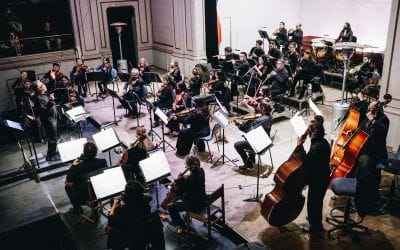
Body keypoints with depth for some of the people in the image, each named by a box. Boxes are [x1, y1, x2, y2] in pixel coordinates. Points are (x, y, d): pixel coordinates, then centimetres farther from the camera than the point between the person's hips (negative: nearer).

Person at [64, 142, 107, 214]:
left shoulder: (78, 167, -27)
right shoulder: (103, 162, -18)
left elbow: (68, 179, -10)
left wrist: (73, 165, 2)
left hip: (84, 197, -3)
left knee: (67, 184, 22)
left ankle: (76, 207, 32)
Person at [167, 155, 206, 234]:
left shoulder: (191, 179, -32)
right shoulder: (200, 170, -8)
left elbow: (179, 192, -21)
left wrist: (178, 180, -9)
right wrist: (183, 178, -4)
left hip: (196, 205, -9)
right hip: (201, 200, 9)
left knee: (170, 207, 1)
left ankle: (181, 226, 18)